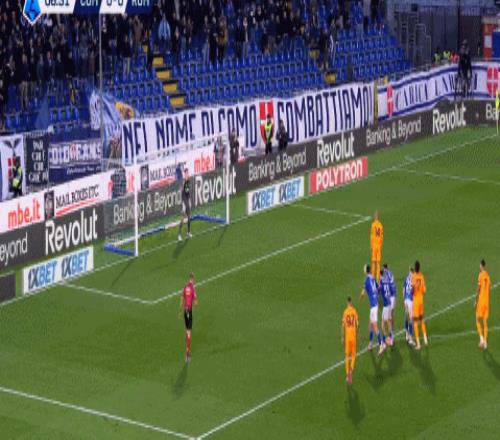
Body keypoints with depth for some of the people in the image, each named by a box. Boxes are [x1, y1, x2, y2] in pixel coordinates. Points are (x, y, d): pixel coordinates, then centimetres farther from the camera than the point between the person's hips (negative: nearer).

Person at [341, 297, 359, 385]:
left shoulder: (345, 312, -1)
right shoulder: (354, 311, -2)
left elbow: (343, 325, -3)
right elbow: (357, 324, -4)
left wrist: (343, 337, 4)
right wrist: (357, 334, 11)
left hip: (347, 336, 1)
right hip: (353, 335, -1)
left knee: (347, 355, 9)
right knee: (353, 355, 9)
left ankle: (347, 374, 5)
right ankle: (351, 370, -15)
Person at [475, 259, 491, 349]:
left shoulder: (481, 275, -11)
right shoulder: (488, 276, 7)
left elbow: (479, 289, -13)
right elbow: (489, 289, 13)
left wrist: (476, 301, -5)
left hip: (481, 301, -5)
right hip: (487, 302, 5)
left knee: (478, 320, 6)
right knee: (485, 322, 7)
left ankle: (481, 337, -12)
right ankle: (485, 342, 3)